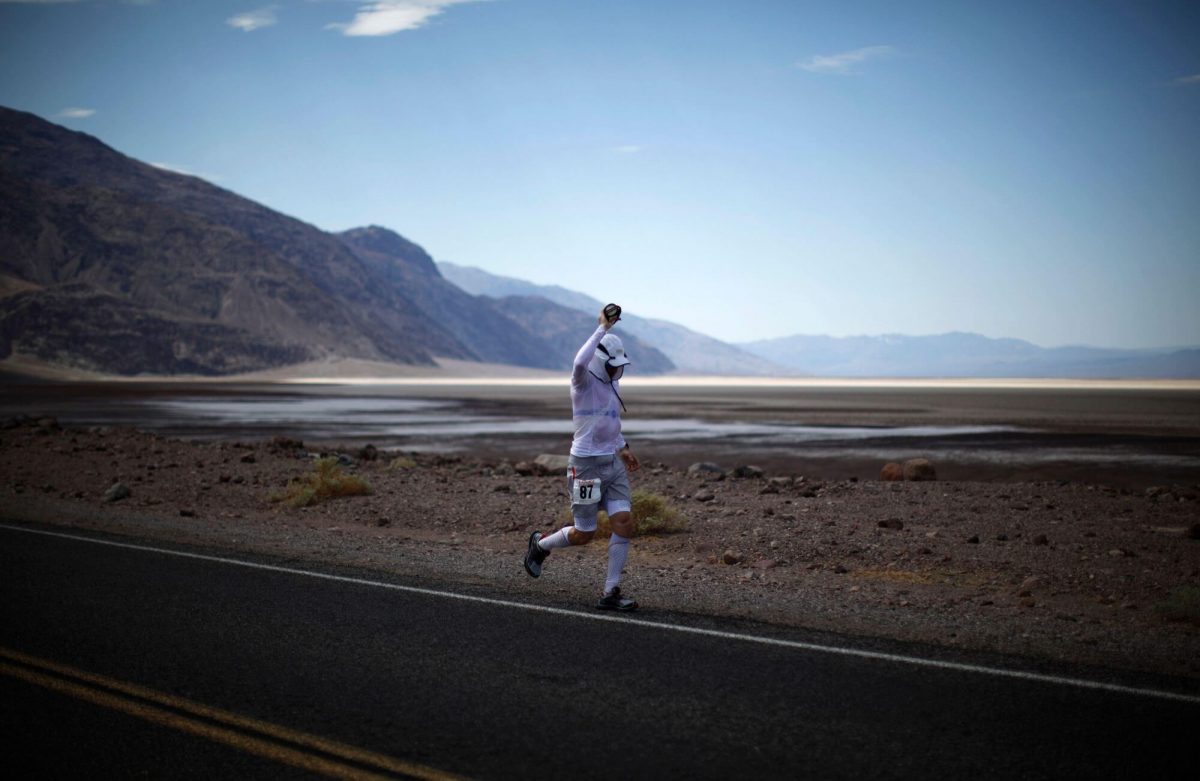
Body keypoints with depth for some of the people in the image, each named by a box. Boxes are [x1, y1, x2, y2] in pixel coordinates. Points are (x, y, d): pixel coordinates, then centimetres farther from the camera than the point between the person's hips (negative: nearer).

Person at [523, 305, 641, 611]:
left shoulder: (613, 384, 10)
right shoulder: (583, 382, -14)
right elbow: (579, 362, -39)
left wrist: (622, 447, 20)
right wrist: (603, 328, -38)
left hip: (613, 463, 7)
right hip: (586, 465, -7)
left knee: (624, 525, -7)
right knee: (583, 535, 3)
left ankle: (610, 593, 2)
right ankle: (540, 544, 35)